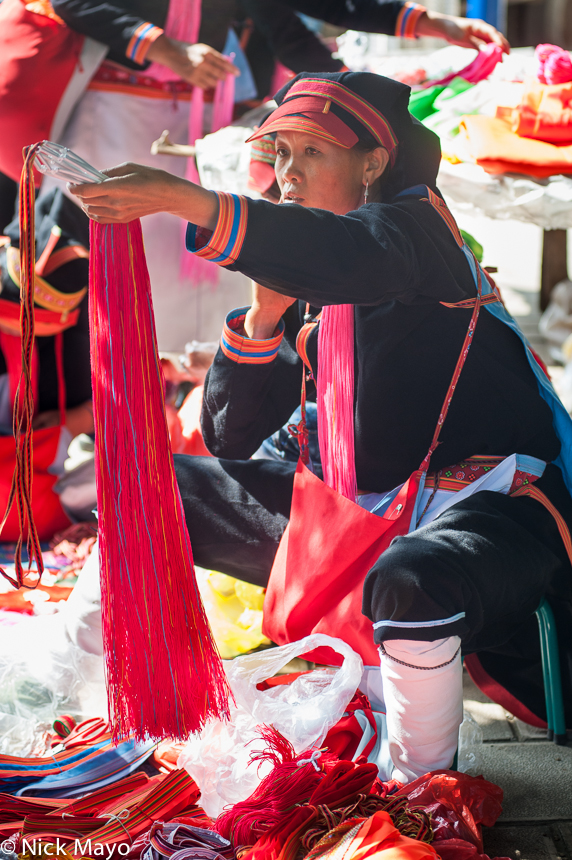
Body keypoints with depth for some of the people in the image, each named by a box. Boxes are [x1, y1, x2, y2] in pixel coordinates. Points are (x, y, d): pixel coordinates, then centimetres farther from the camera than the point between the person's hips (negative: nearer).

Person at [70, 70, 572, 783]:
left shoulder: (414, 225, -9)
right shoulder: (308, 295, 12)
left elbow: (351, 256, -37)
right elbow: (227, 435, 8)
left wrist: (186, 200, -48)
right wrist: (265, 313, -7)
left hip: (492, 508, -7)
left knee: (407, 580, -42)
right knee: (160, 484, 7)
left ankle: (420, 789, -15)